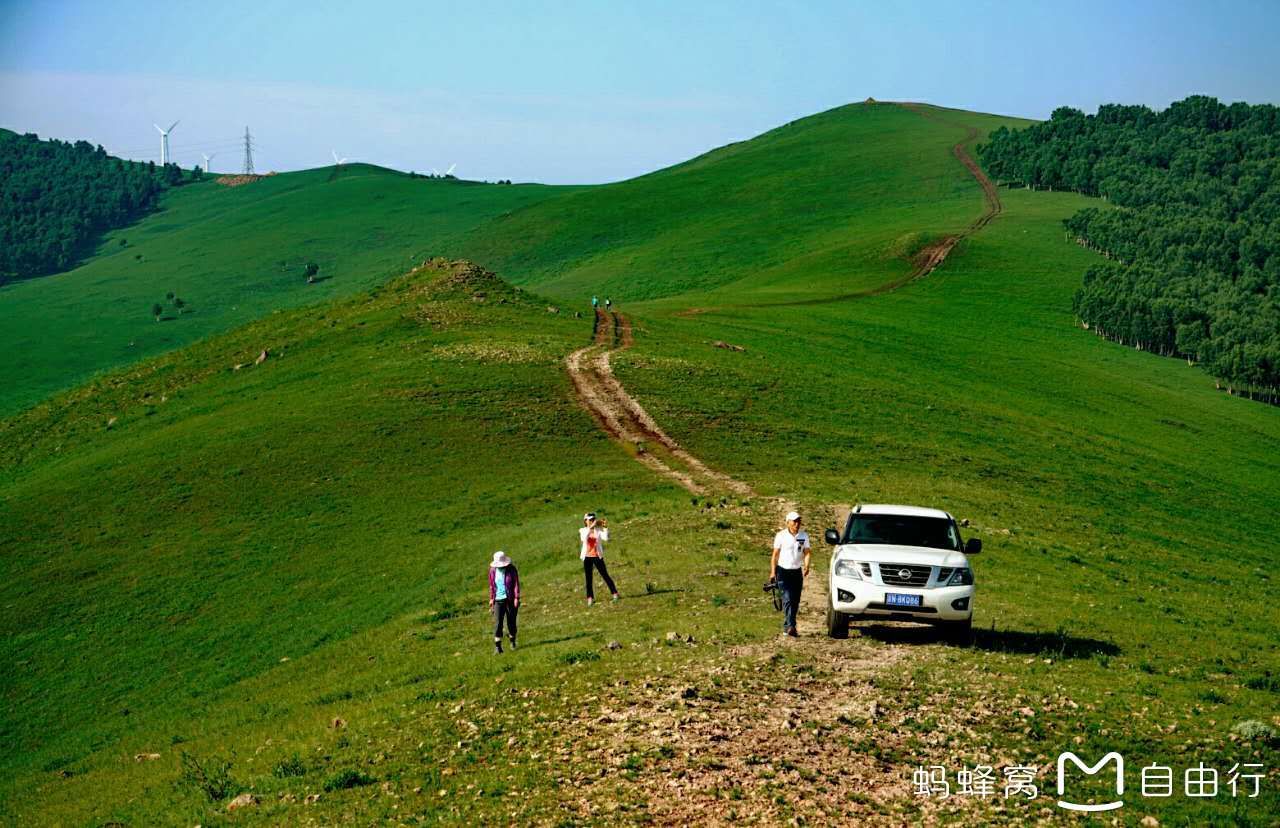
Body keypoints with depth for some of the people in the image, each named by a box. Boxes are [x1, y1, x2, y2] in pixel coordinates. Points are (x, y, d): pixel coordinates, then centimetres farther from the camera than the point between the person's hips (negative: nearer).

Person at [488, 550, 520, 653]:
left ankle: (513, 641, 32)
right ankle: (497, 647, -10)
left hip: (510, 600, -1)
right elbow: (491, 585, 10)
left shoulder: (511, 569, -7)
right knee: (498, 622, -10)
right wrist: (491, 599, 9)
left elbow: (516, 584, -6)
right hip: (498, 600, 1)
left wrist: (516, 598, -11)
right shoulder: (492, 570, 1)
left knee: (511, 622, 7)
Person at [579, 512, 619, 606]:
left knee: (605, 575, 0)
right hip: (587, 557, 1)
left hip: (597, 556, -1)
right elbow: (584, 538, -20)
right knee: (588, 578, 3)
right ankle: (590, 598, 9)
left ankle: (614, 593, 9)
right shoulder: (583, 530, 2)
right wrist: (590, 527, -29)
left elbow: (606, 538, -16)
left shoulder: (598, 530, 1)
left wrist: (605, 527, -26)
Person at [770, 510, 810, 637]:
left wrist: (806, 566, -13)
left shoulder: (804, 536, 6)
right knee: (788, 598, -18)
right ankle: (790, 626, -27)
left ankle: (786, 628, 15)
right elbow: (775, 554, -1)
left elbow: (807, 553, 5)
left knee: (795, 601, 5)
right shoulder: (781, 535, -5)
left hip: (797, 572, 4)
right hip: (783, 571, -4)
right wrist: (773, 572, -5)